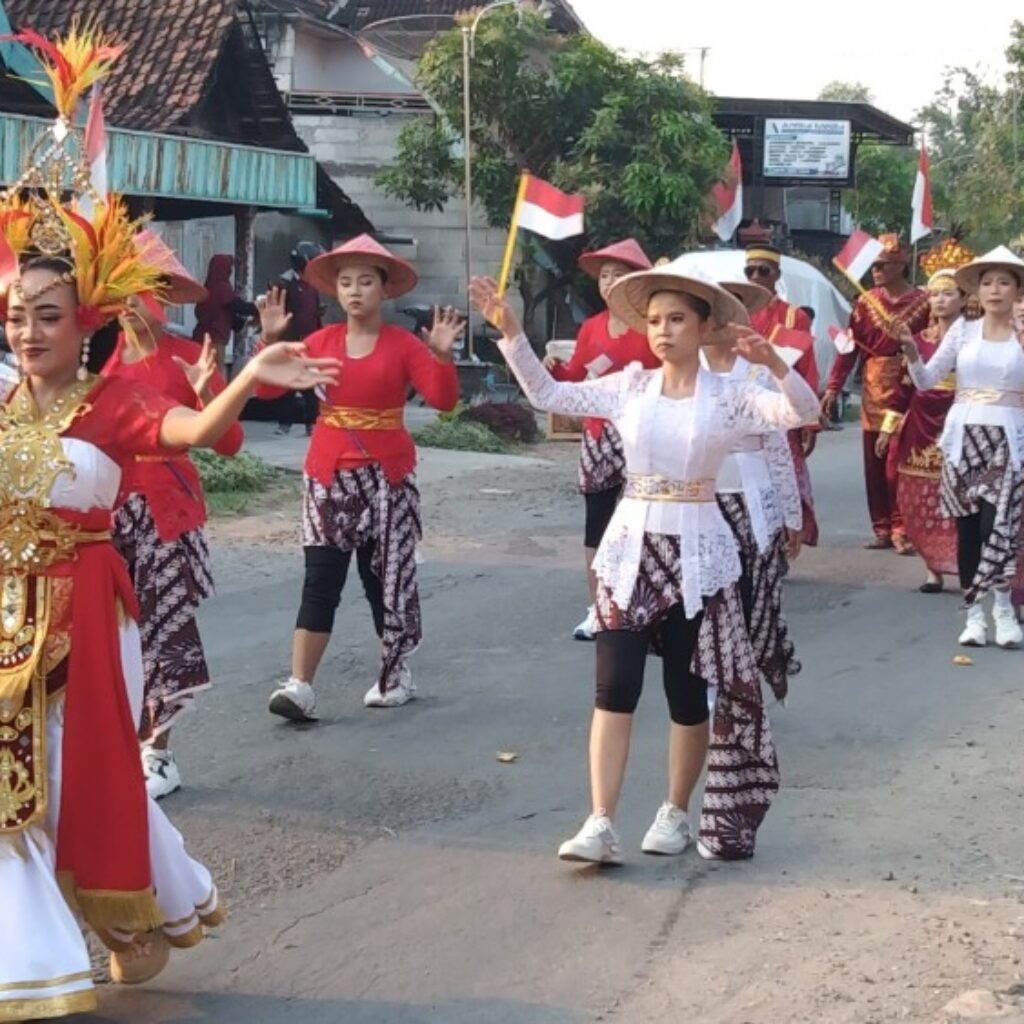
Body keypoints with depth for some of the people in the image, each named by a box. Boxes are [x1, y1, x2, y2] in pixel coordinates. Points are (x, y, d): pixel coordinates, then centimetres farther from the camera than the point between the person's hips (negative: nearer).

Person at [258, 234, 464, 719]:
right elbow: (267, 388, -2)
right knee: (321, 580, -3)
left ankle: (396, 674, 24)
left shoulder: (404, 344, -4)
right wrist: (271, 339, -14)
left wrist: (442, 355, -28)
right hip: (328, 474, 2)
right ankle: (299, 686, -7)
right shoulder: (322, 341, 3)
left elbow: (443, 400, -13)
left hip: (386, 475, -2)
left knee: (386, 574, 8)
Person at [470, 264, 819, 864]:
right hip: (630, 548, 2)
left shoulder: (729, 398, -3)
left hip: (696, 553, -2)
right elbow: (548, 394, 7)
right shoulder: (630, 388, 5)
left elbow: (804, 412, -14)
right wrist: (511, 333, -2)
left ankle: (676, 814, 25)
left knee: (688, 691, 8)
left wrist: (773, 364, -30)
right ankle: (602, 824, -7)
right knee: (615, 687, -6)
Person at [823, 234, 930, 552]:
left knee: (898, 462, -7)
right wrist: (833, 387, -1)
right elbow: (849, 347, 5)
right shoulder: (865, 302, 6)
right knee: (873, 463, 6)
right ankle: (882, 528, 13)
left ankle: (900, 529, 0)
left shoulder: (922, 303, -4)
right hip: (873, 389, 4)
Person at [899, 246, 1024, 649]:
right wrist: (911, 351, -14)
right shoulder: (964, 329, 5)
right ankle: (974, 611, 12)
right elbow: (926, 381, 3)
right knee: (967, 525, 3)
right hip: (963, 436, 2)